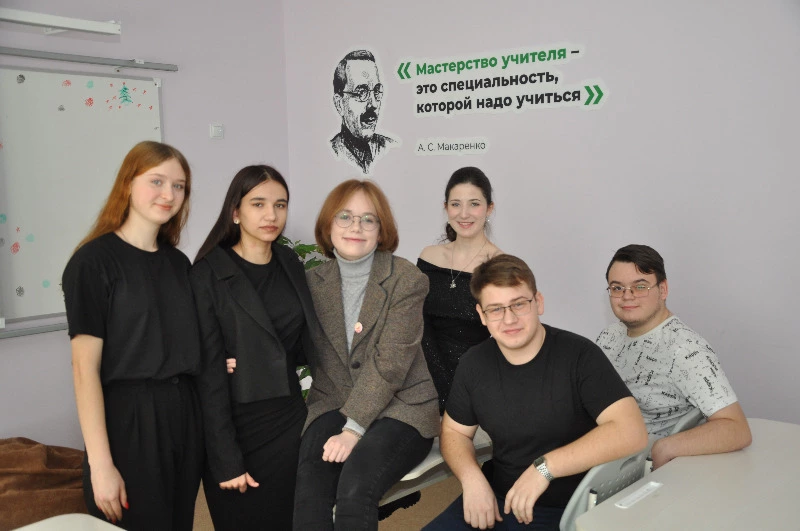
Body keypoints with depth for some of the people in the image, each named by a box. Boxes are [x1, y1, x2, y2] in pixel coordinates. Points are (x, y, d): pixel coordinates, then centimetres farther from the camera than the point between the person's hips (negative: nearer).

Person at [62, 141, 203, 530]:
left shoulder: (179, 262, 10)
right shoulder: (94, 260, -10)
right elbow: (85, 367, -15)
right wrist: (100, 464, -18)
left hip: (183, 414, 6)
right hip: (127, 418, -6)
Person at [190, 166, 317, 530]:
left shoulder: (290, 263, 5)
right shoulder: (210, 273, -12)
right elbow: (209, 370, -14)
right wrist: (225, 458, -17)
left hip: (290, 419, 5)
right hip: (236, 424, -5)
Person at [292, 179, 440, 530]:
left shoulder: (407, 281, -6)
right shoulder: (313, 283, 7)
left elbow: (390, 364, -13)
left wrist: (353, 429, -18)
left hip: (400, 408, -3)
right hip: (333, 405, 3)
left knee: (355, 485, -29)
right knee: (307, 490, -25)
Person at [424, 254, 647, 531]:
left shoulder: (580, 355, -14)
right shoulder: (474, 363, 1)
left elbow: (632, 432, -24)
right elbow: (454, 431, 14)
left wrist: (544, 467, -28)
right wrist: (472, 478, -7)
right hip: (499, 502, 5)